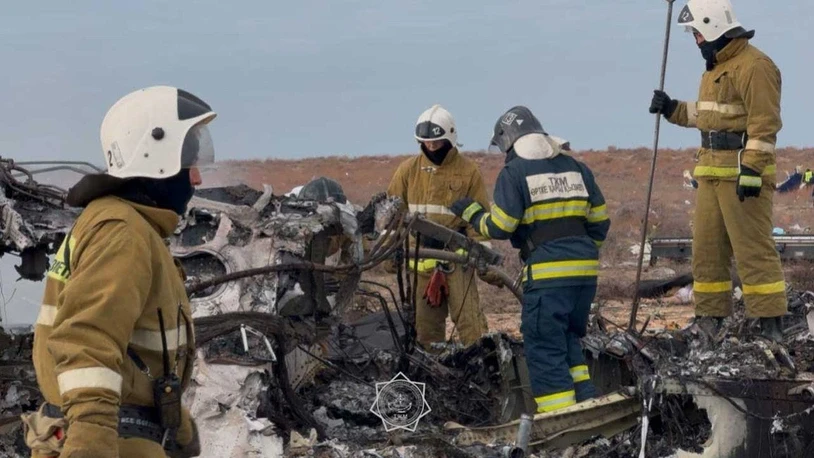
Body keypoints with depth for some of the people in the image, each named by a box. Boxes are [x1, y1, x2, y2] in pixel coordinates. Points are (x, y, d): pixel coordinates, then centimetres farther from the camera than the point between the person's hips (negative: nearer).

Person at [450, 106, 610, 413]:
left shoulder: (514, 172, -4)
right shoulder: (575, 167, 14)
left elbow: (499, 228, -8)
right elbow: (600, 220, 14)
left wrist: (471, 213, 10)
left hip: (547, 272, -6)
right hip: (585, 271, 6)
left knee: (544, 346, -1)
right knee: (568, 340, 19)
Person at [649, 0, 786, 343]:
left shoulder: (754, 66, -14)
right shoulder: (715, 66, 18)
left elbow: (764, 123, -20)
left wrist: (751, 170, -25)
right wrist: (672, 109, 16)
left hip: (742, 173, -10)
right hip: (712, 171, 10)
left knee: (753, 249, -9)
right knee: (707, 247, 12)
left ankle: (770, 325, -6)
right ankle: (709, 320, 18)